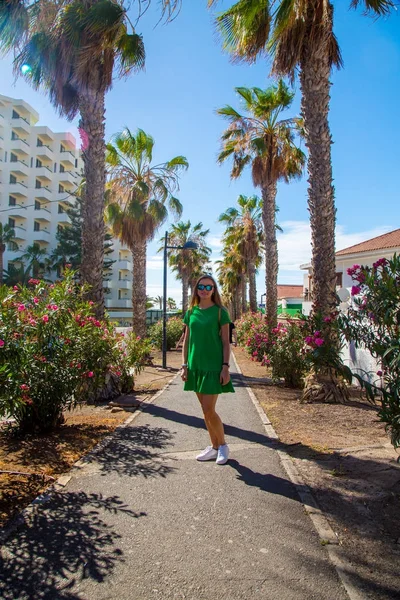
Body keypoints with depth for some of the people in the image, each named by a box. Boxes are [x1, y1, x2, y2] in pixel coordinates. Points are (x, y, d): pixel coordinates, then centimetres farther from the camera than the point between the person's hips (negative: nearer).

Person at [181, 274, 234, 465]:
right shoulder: (191, 311, 8)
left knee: (209, 410, -5)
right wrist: (184, 365, 5)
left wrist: (225, 367, -11)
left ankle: (223, 445, 17)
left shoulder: (220, 312, -4)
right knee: (205, 410, 12)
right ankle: (214, 447, 26)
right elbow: (186, 340, 10)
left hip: (213, 366, -5)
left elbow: (226, 342, -4)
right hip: (195, 366, 5)